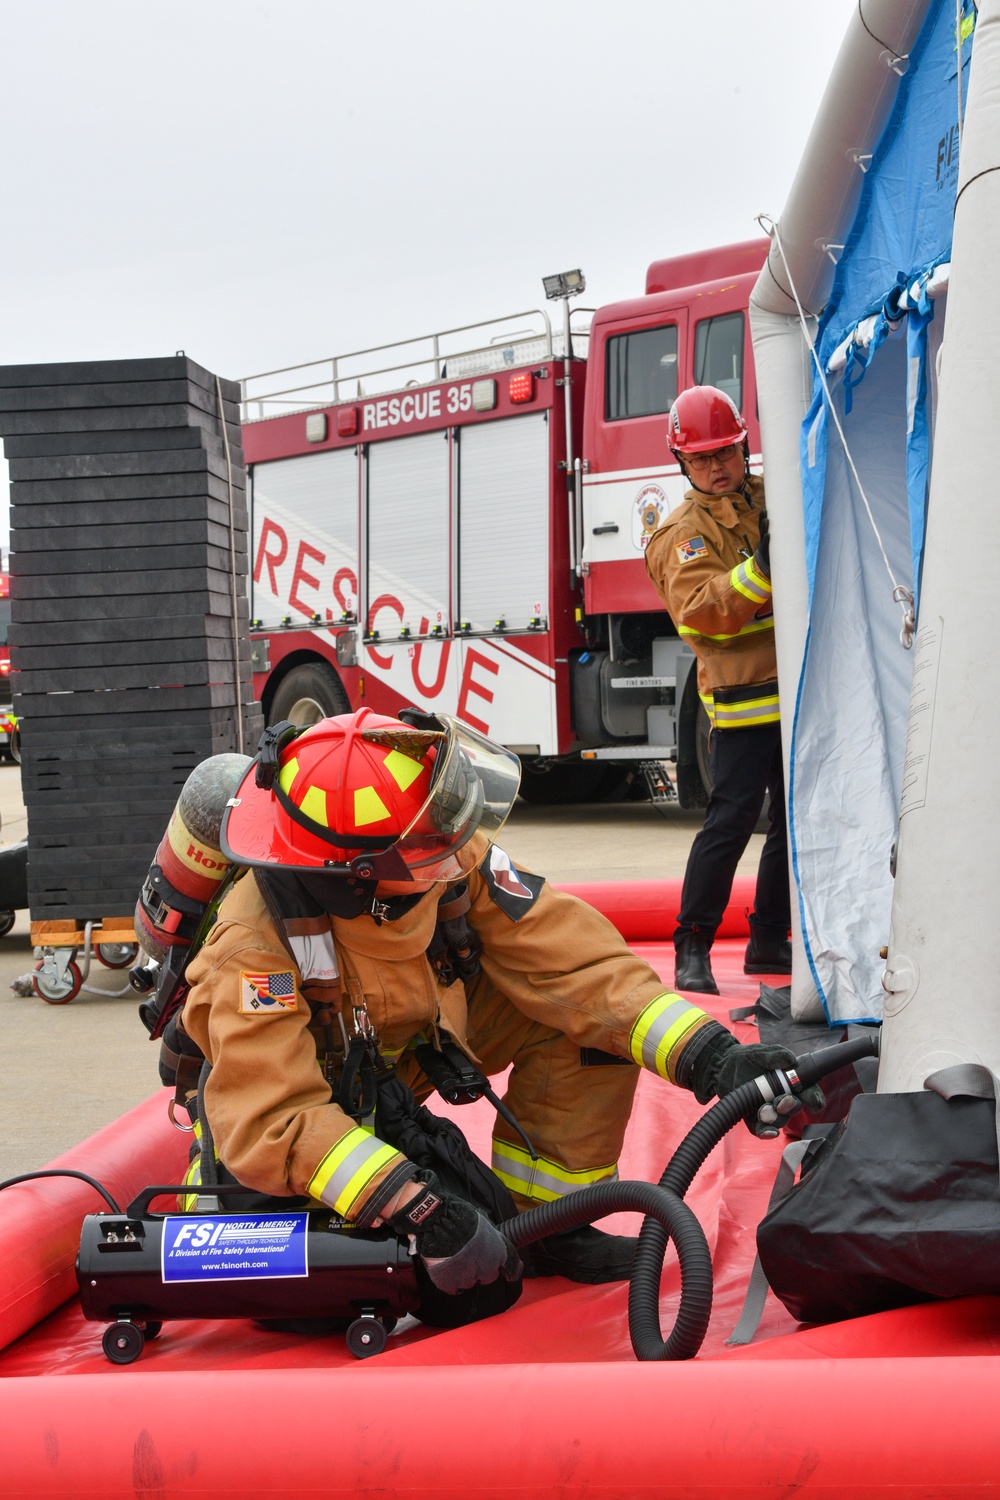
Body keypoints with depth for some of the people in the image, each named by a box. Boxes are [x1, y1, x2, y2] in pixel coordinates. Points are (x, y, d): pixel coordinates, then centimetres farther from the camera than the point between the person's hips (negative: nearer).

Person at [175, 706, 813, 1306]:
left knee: (587, 1016, -18)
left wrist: (709, 1055, -35)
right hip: (315, 1087, -3)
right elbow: (272, 1121, -40)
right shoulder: (257, 944, -38)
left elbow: (571, 961, -25)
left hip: (411, 1043, 4)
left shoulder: (455, 860, -27)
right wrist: (425, 1213, -48)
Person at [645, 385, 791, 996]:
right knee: (731, 820, -12)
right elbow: (702, 608, -22)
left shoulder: (779, 497, 13)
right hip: (744, 699, -6)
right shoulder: (684, 533, -6)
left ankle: (770, 941, 23)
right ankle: (693, 947, -2)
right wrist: (762, 568, -34)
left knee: (796, 820, 11)